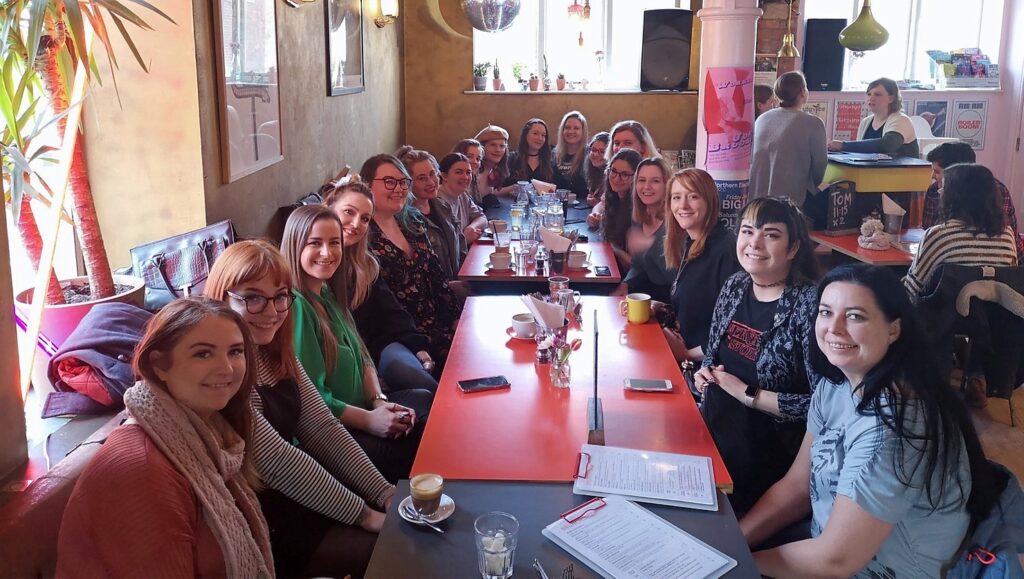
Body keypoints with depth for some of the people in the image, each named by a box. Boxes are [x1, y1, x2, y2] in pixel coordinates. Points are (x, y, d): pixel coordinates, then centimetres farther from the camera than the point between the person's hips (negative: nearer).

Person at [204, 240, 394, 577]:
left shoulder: (275, 353, 3)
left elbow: (323, 429, 2)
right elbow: (276, 459, -23)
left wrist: (384, 492, -7)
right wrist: (363, 514, -18)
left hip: (293, 492, 8)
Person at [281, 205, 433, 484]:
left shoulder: (328, 294, 10)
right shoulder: (295, 305, -19)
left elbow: (361, 357, 11)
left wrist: (379, 401, -6)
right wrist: (368, 421, -18)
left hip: (360, 407, 9)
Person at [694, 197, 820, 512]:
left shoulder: (809, 304, -20)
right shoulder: (734, 287, 1)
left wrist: (747, 394, -20)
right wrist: (705, 373, -3)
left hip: (766, 460, -6)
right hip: (713, 436, 6)